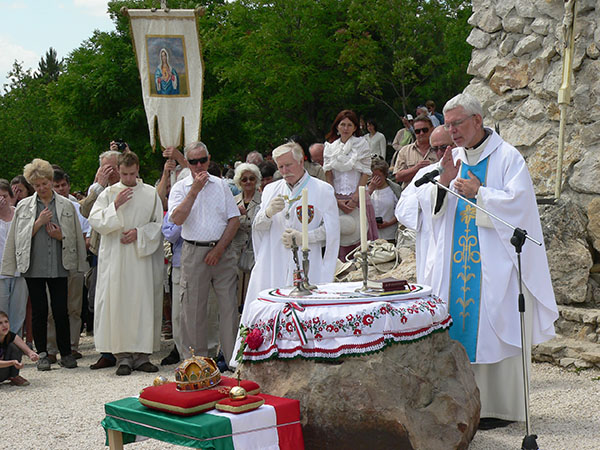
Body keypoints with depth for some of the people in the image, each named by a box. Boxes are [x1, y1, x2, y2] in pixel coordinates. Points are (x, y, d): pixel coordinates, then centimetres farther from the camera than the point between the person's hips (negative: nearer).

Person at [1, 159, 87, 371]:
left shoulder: (67, 205, 7)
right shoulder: (24, 206, 7)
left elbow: (75, 236, 11)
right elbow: (21, 236, 4)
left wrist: (60, 236, -8)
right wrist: (38, 222, -8)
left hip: (59, 266, 0)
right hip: (34, 266, 0)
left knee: (61, 310, -1)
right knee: (39, 311, 4)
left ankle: (66, 353, 9)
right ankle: (42, 354, 13)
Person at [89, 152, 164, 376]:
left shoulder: (151, 193, 9)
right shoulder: (108, 193, 8)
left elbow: (159, 224, 6)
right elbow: (95, 221, -1)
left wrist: (138, 232, -8)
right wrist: (115, 205, -12)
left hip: (142, 258, 1)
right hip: (115, 258, -1)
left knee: (143, 304, -1)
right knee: (117, 304, -5)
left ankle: (142, 355, 5)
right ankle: (123, 356, -1)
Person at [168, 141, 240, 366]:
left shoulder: (221, 185, 10)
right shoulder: (180, 187, 5)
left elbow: (234, 219, 6)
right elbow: (177, 219, -11)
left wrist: (219, 248, -4)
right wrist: (194, 190, -14)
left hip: (222, 250, 1)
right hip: (194, 252, -1)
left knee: (229, 304, -1)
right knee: (193, 307, 1)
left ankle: (233, 358, 6)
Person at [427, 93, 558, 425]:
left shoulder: (507, 157, -4)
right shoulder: (453, 158, 13)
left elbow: (517, 202, -14)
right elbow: (431, 206, 10)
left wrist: (478, 192, -12)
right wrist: (445, 181, -7)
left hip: (494, 260, -6)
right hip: (458, 260, 6)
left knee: (495, 330, -4)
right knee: (461, 324, 5)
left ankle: (500, 406, 4)